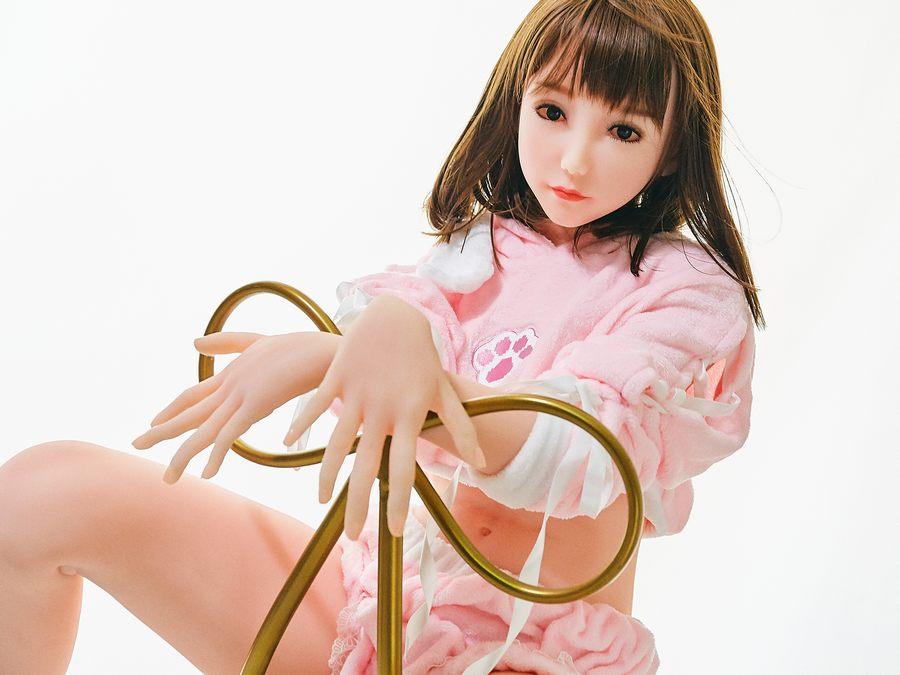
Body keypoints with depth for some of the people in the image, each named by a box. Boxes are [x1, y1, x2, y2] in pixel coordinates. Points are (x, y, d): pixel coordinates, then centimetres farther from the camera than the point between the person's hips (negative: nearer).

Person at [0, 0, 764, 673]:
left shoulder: (687, 290, -5)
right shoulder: (480, 249, 10)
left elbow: (567, 455, -22)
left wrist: (419, 371, -41)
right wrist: (384, 333, -35)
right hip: (378, 589, 5)